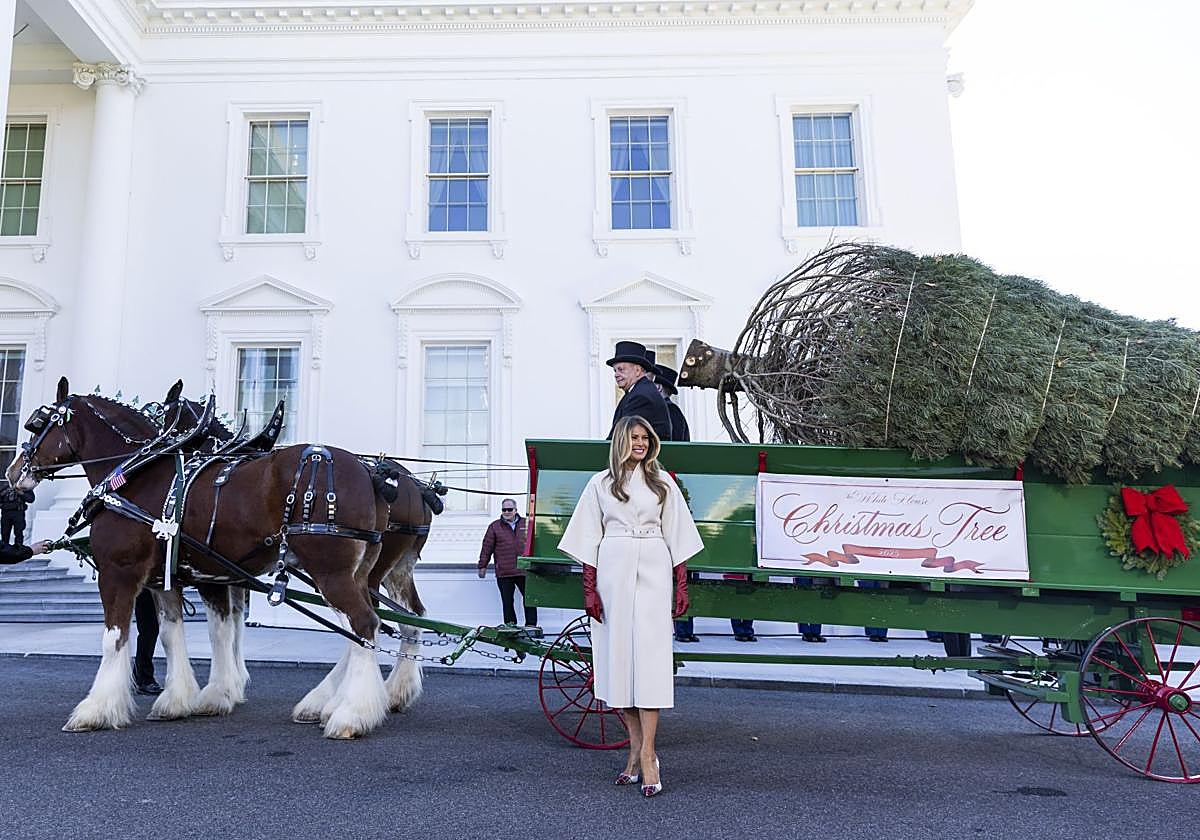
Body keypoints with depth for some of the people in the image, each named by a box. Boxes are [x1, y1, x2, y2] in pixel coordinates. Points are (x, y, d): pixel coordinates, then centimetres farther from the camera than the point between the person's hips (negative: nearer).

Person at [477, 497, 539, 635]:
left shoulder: (526, 524, 9)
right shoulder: (495, 527, 5)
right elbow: (487, 547, 6)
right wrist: (483, 566, 4)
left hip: (524, 571, 1)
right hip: (503, 573, -1)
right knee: (507, 600, 4)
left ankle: (531, 625, 9)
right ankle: (510, 624, 15)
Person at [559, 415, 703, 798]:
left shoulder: (662, 482, 10)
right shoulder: (600, 483, 9)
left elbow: (677, 536, 10)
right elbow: (589, 539, 7)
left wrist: (682, 585, 4)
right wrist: (590, 589, 1)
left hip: (652, 573, -1)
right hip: (613, 573, 1)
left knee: (649, 654, -8)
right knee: (619, 654, 2)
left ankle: (646, 754, -8)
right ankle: (636, 748, 14)